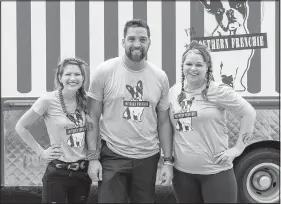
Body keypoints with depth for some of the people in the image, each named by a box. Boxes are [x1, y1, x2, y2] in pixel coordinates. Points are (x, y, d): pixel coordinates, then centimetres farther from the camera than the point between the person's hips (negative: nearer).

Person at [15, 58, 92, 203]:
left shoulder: (85, 101, 1)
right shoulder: (48, 100, -12)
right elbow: (21, 127, -4)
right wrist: (41, 152, -7)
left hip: (83, 172, 5)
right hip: (57, 174, -4)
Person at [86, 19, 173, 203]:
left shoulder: (160, 77, 1)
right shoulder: (103, 72, -7)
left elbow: (164, 122, 7)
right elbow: (93, 117, -3)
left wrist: (168, 161, 3)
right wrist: (93, 157, -7)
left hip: (148, 158, 3)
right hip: (113, 156, -3)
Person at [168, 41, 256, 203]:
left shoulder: (218, 91, -8)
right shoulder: (173, 92, 5)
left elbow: (249, 114, -6)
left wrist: (238, 148, -8)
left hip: (216, 171, -4)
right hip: (182, 172, 5)